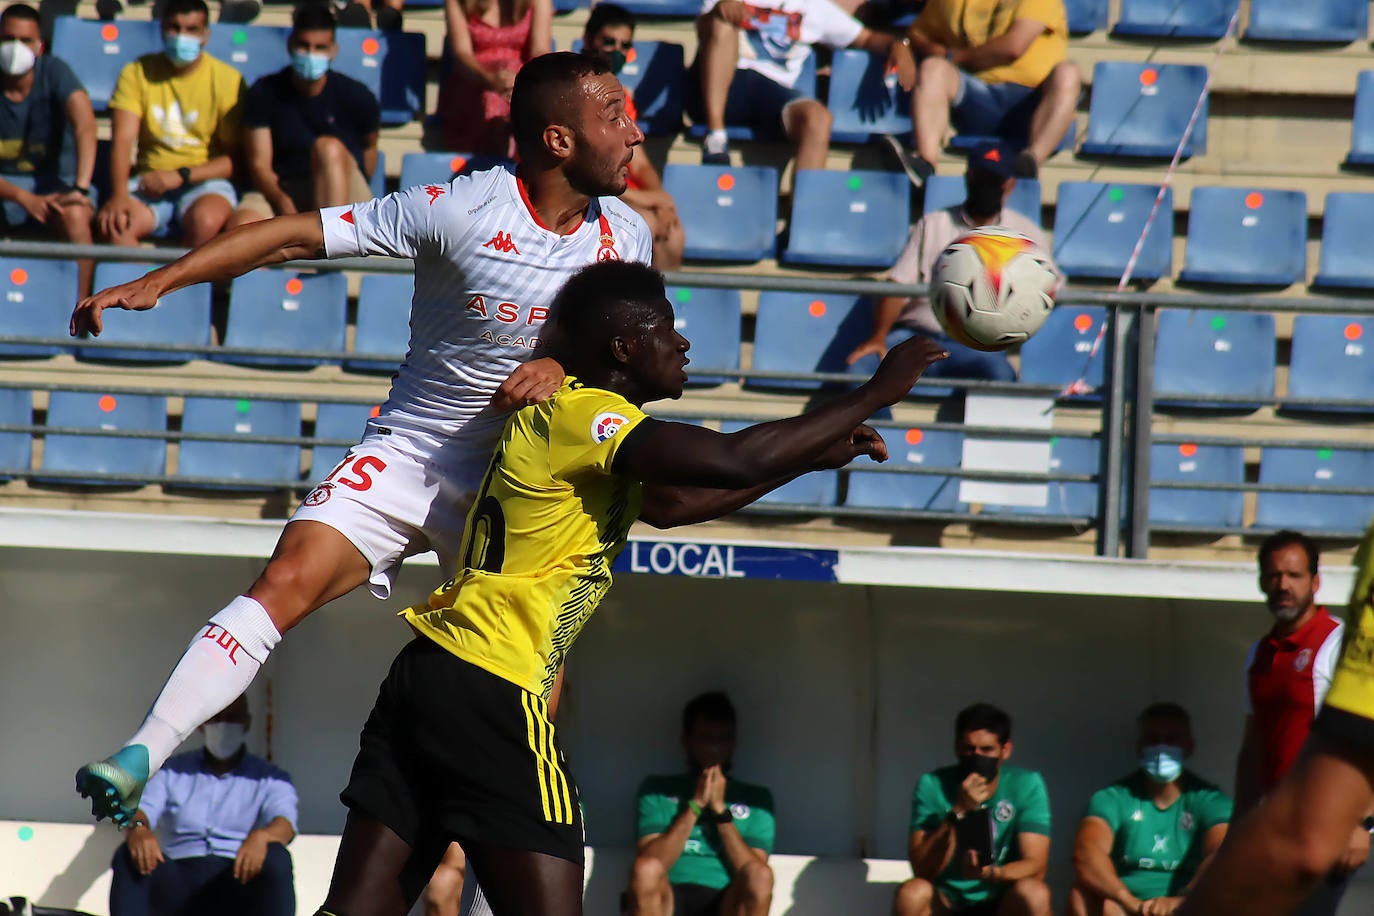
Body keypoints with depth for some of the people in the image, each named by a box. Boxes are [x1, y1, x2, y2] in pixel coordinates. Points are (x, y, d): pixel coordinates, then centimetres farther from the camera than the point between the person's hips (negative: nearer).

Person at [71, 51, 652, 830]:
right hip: (406, 453, -3)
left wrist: (562, 368, -19)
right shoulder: (464, 209, -17)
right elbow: (299, 235, -15)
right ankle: (141, 757, -23)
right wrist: (159, 281, -19)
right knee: (286, 585, -20)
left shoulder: (626, 235, -3)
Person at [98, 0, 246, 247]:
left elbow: (235, 159, -3)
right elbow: (123, 140, -7)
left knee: (205, 221, -36)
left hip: (205, 181, -2)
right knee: (113, 222, -30)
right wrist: (119, 195, -25)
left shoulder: (228, 80, -1)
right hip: (151, 179, 2)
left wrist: (180, 176, -16)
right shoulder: (137, 73, 4)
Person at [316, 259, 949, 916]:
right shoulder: (579, 412, -11)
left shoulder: (567, 414, 20)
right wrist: (874, 394, -12)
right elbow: (735, 460, -21)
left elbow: (669, 504, 31)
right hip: (489, 689, -10)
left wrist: (812, 457, 29)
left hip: (431, 669, 10)